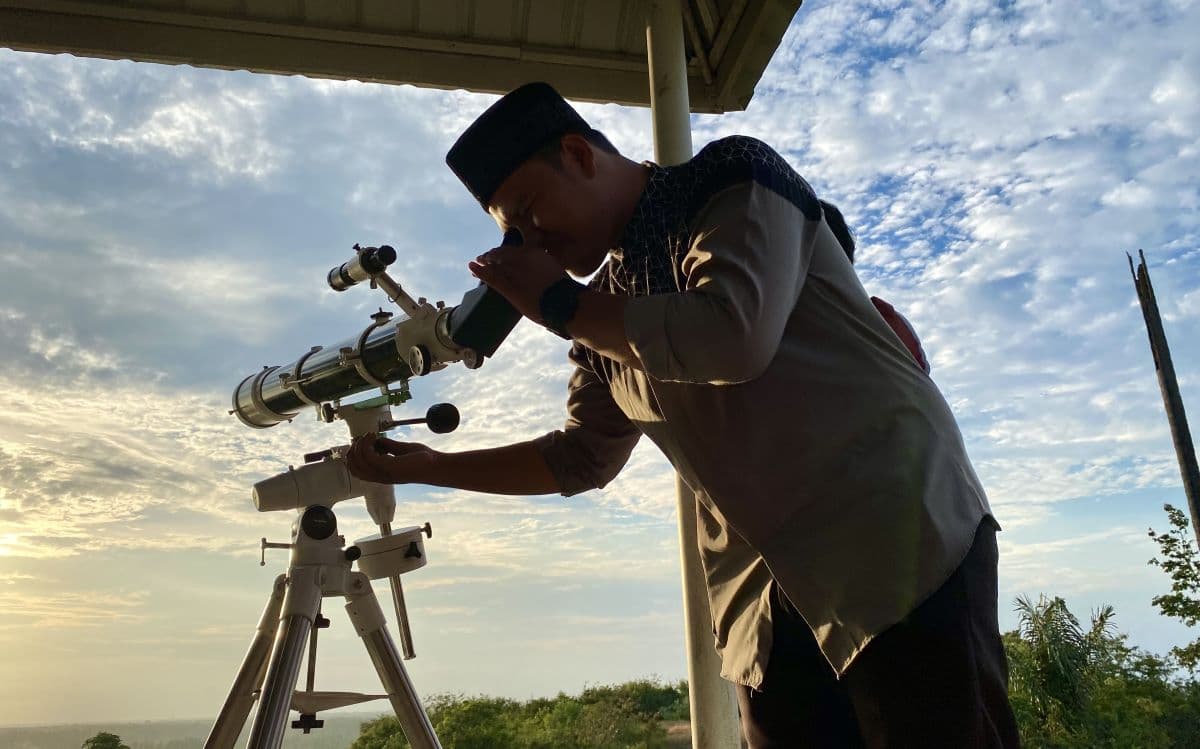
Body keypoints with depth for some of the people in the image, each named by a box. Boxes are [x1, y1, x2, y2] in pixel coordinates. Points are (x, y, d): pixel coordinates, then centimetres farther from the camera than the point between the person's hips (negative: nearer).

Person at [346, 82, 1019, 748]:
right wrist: (426, 466, 13)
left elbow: (735, 336, -24)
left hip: (900, 547, -5)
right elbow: (582, 457, 19)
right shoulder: (604, 308, 11)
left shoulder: (733, 177, -6)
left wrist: (557, 302, -12)